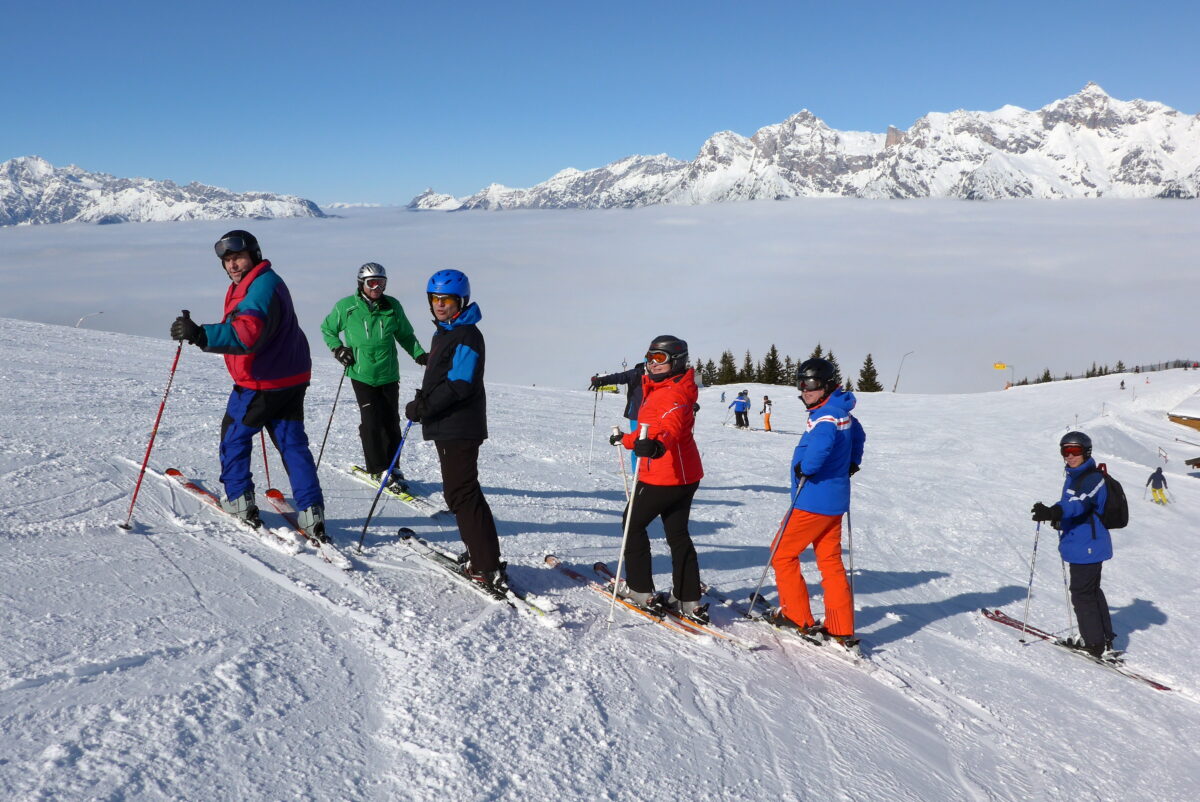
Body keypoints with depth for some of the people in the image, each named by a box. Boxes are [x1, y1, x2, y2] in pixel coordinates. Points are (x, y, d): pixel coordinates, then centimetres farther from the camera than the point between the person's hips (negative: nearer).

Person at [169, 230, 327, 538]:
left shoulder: (261, 288, -20)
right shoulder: (259, 283, 14)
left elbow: (246, 334, -36)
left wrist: (200, 334, -43)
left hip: (262, 383, -9)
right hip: (290, 378, 9)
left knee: (234, 434, 11)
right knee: (292, 443, 6)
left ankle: (240, 501, 19)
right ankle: (312, 513, 1)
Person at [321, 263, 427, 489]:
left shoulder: (392, 306, 2)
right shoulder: (346, 307, -2)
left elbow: (405, 335, 13)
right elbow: (328, 329, 14)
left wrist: (420, 355, -1)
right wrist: (338, 349, -2)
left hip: (388, 375, 2)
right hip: (361, 375, -2)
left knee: (391, 422, 4)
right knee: (371, 421, -9)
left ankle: (392, 467, 19)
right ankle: (378, 469, 4)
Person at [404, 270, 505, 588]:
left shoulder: (466, 336, -15)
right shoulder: (443, 333, 17)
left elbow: (458, 385, -23)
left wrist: (423, 407, -18)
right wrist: (423, 402, 12)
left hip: (460, 428, -11)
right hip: (447, 427, 11)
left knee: (461, 494, -11)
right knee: (459, 492, 17)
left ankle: (489, 568, -10)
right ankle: (478, 555, 27)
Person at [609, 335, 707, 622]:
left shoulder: (673, 393, -17)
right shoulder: (658, 390, 14)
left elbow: (671, 426, -38)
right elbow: (652, 429, 28)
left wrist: (656, 445, -58)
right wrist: (626, 439, 43)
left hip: (663, 476, -10)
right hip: (685, 474, 10)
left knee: (633, 523, 7)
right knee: (678, 534, 12)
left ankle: (640, 590, 12)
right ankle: (689, 602, 14)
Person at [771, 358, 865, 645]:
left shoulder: (825, 415, -19)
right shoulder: (842, 412, 12)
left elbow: (822, 441, -42)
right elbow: (857, 434, 33)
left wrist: (805, 468, -28)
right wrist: (852, 463, 34)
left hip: (814, 500, -9)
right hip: (835, 501, 9)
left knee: (782, 554, 5)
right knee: (830, 562, 12)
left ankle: (798, 618, 11)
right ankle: (842, 630, 14)